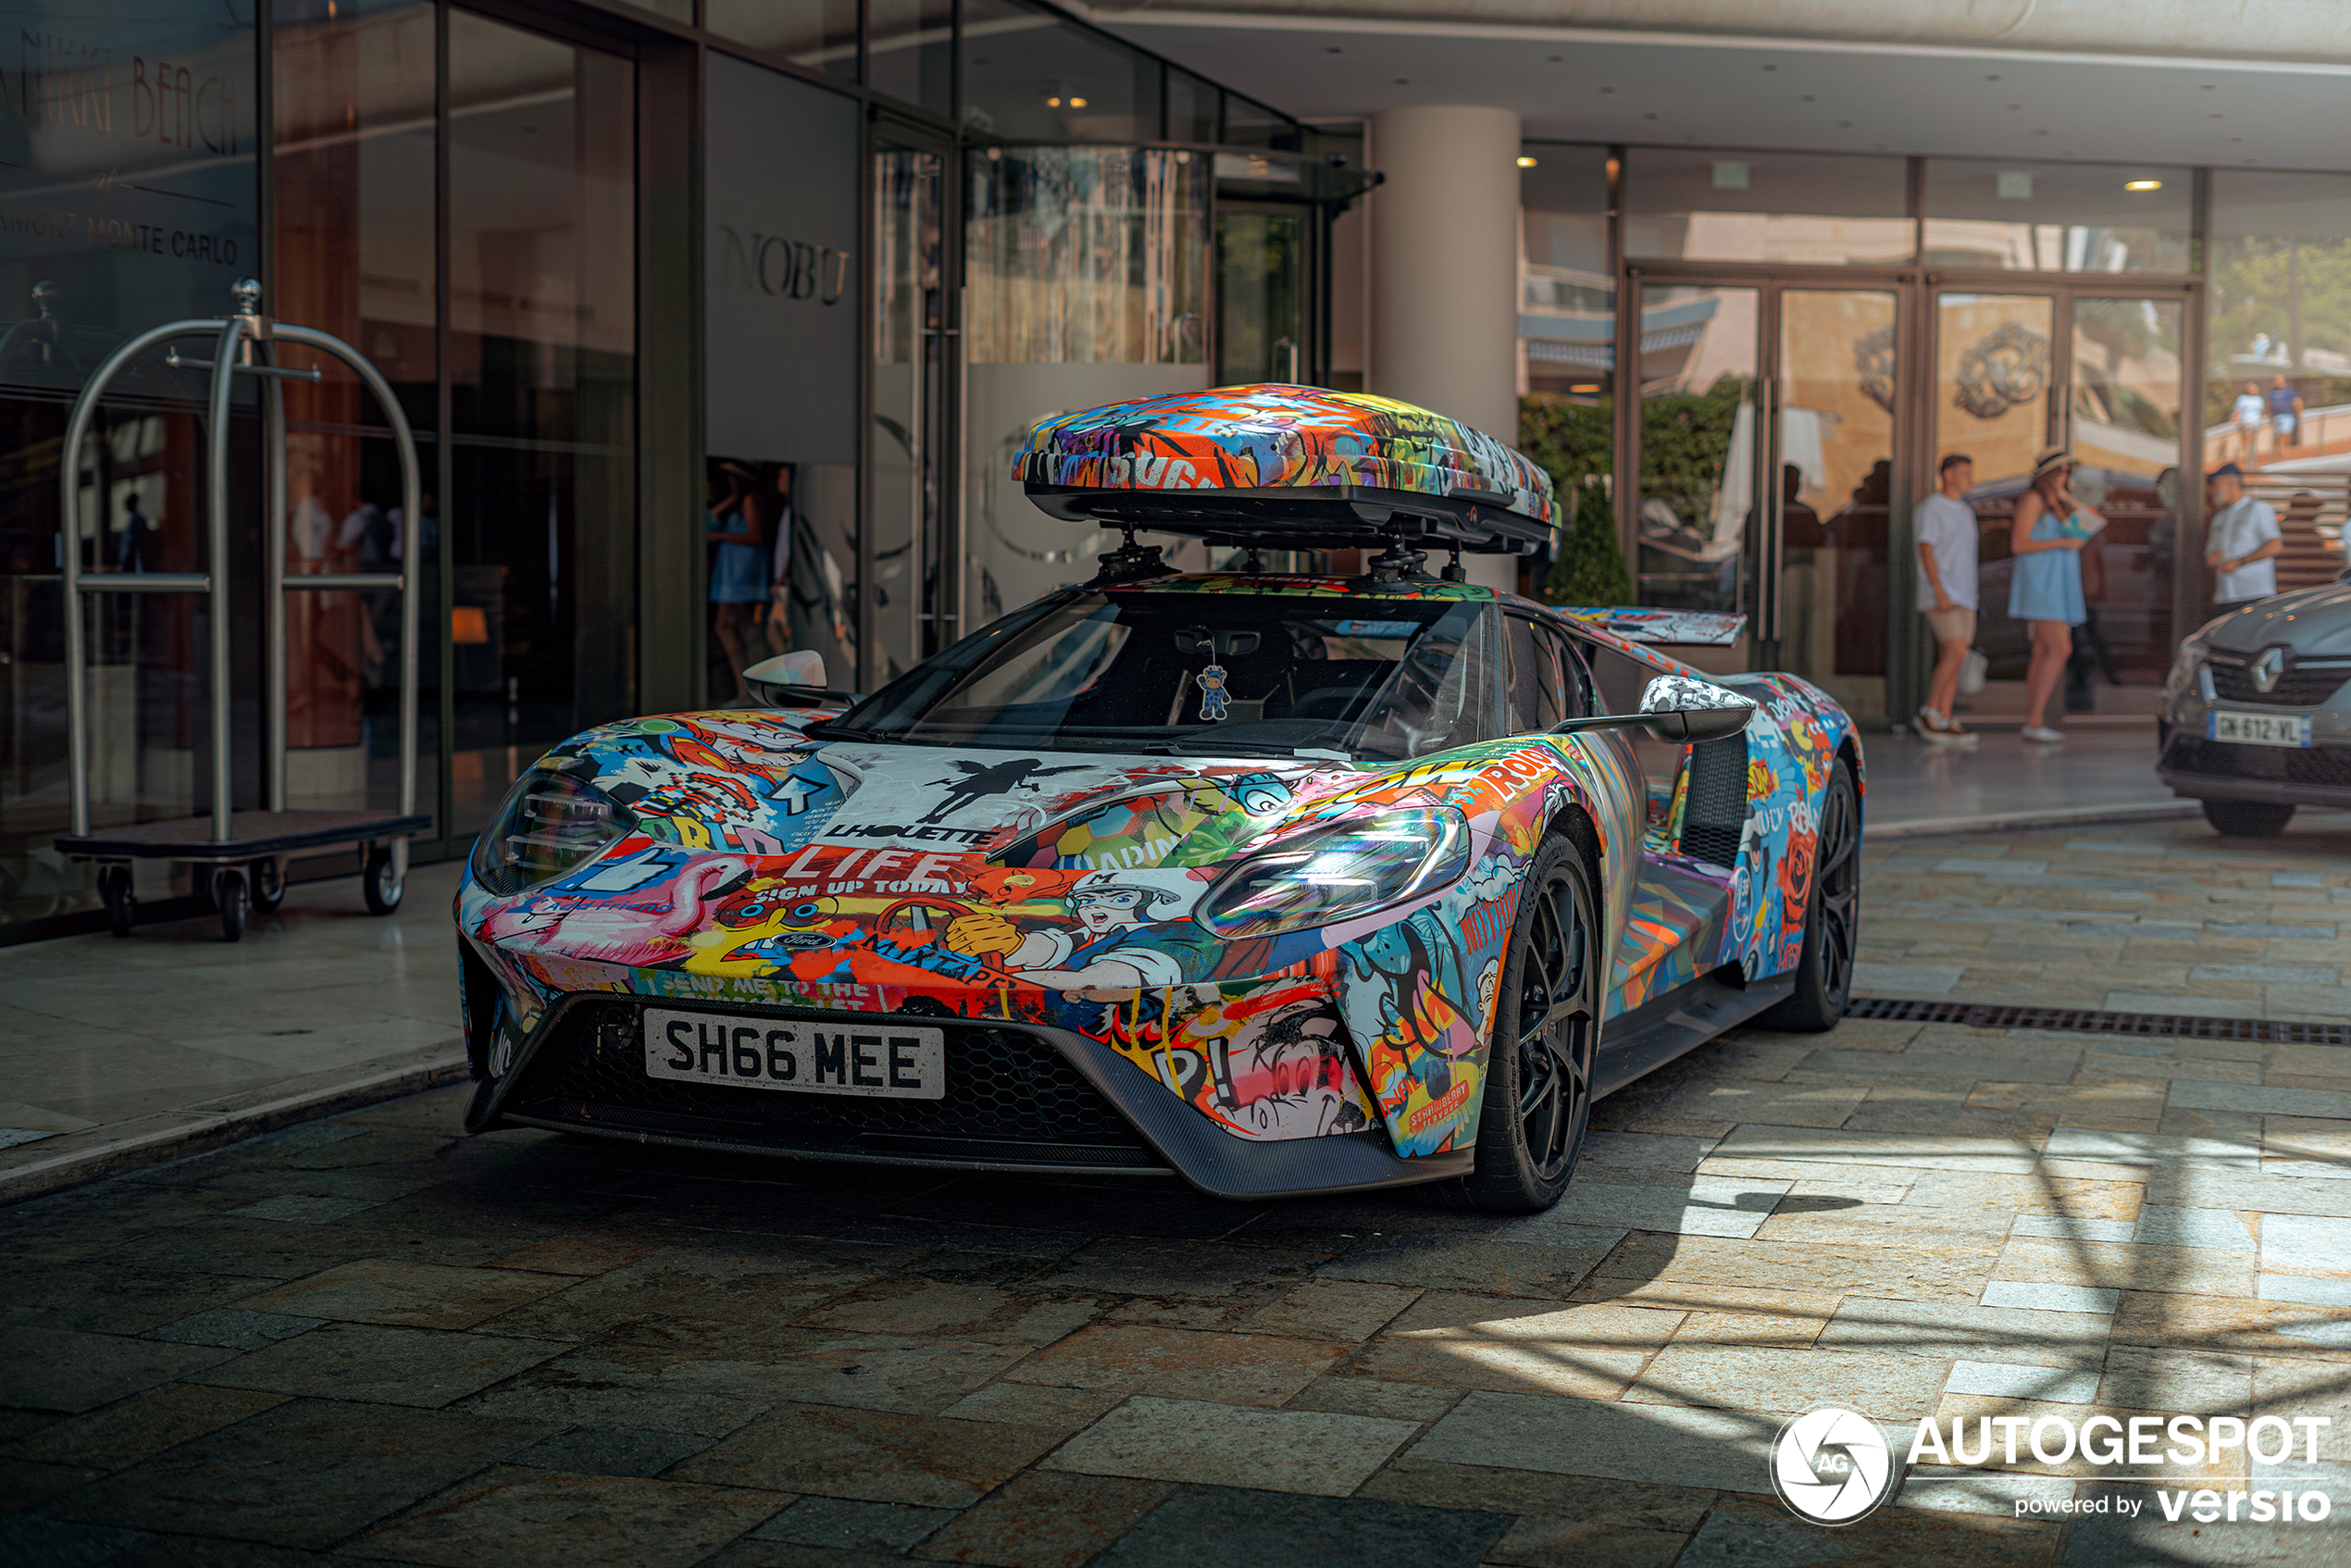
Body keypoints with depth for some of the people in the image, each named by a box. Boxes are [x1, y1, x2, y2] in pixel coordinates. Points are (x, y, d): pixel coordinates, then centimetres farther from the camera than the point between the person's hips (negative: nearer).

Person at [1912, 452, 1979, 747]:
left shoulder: (1966, 512, 18)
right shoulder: (1932, 507, -7)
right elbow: (1926, 549, -13)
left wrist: (1971, 594, 18)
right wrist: (1940, 592, -20)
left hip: (1963, 596, 8)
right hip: (1940, 593, -8)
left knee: (1953, 658, 3)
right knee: (1956, 652, -17)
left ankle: (1944, 721, 3)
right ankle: (1929, 713, -8)